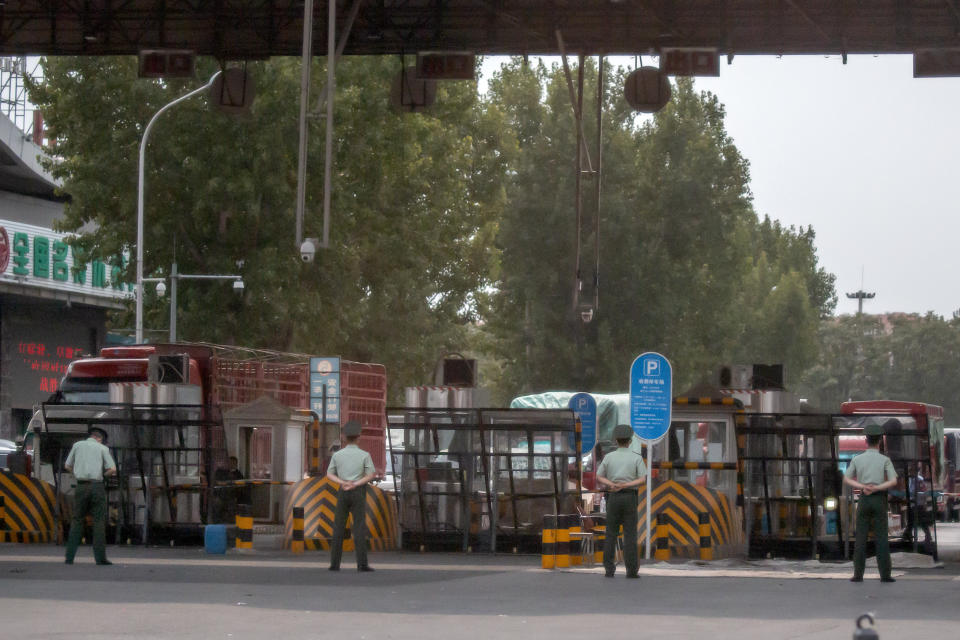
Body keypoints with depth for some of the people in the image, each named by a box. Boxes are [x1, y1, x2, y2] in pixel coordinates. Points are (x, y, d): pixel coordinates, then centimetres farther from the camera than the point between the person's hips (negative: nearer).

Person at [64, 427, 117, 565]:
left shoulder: (77, 445, 11)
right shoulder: (103, 449, 5)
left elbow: (67, 466, 16)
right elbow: (113, 469, -1)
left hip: (81, 486, 2)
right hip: (97, 485, -2)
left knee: (77, 521, 8)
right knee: (99, 522, 0)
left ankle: (70, 556, 0)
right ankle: (100, 557, -6)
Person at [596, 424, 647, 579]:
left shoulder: (609, 457, 4)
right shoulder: (637, 458, -1)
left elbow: (599, 478, 5)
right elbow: (642, 479, -10)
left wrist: (612, 485, -10)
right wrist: (624, 486, -14)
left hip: (613, 497, 1)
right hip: (630, 497, -1)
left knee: (611, 534, 6)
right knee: (630, 534, -1)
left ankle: (609, 569, -1)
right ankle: (631, 570, -6)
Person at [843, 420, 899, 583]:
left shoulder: (857, 459, 5)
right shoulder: (885, 460, -2)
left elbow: (846, 480, -1)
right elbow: (893, 481, -13)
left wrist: (863, 487, -14)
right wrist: (875, 488, -17)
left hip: (863, 501, 1)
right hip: (879, 501, -1)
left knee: (861, 538, 4)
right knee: (881, 538, -1)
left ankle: (858, 574, -2)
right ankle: (885, 574, -5)